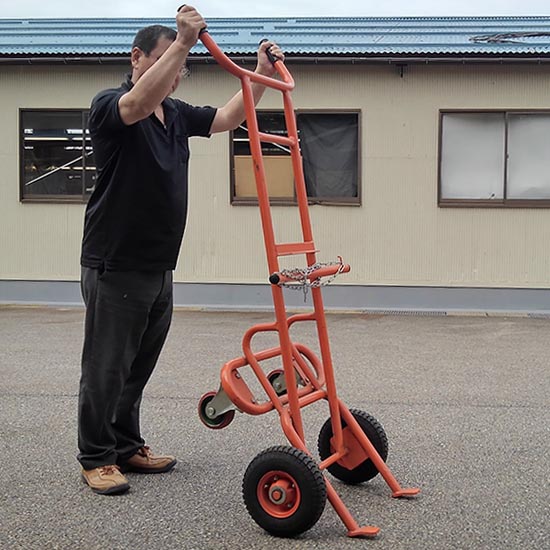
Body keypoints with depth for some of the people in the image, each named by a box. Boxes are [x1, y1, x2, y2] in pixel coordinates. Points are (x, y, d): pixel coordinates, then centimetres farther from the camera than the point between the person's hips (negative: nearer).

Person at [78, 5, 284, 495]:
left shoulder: (176, 114, 13)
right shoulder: (109, 105, -12)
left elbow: (229, 117, 16)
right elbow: (139, 104, -34)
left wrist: (262, 72, 2)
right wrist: (183, 42, -44)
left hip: (159, 267, 8)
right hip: (116, 267, -8)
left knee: (138, 369, 16)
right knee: (106, 368, 1)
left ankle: (126, 447, 27)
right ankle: (96, 458, 12)